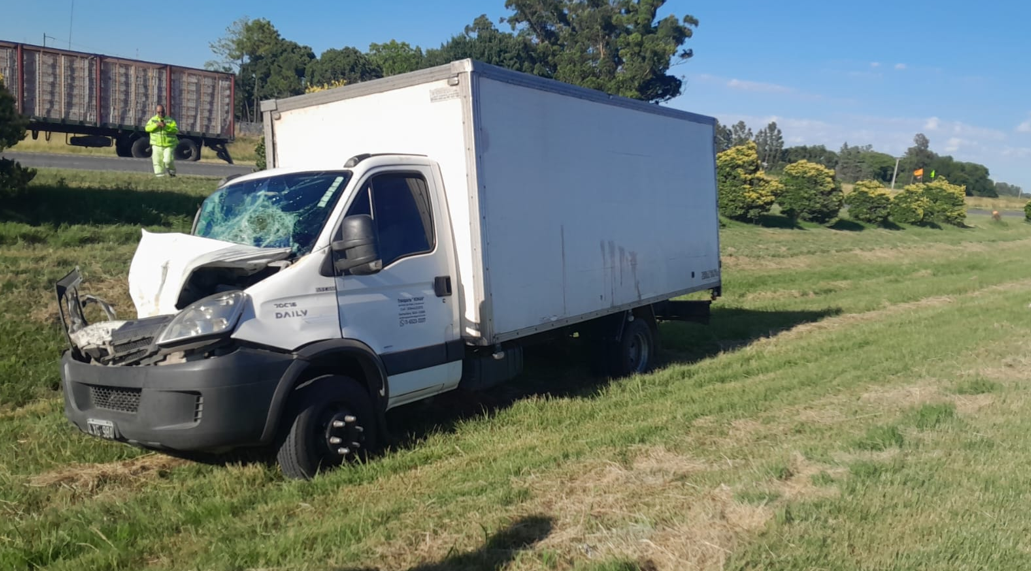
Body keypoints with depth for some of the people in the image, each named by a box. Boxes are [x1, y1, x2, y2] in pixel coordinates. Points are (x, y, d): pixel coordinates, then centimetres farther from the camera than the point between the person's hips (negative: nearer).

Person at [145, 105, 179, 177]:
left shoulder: (170, 120, 1)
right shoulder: (153, 119, 9)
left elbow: (176, 130, -12)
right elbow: (147, 128, -3)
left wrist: (166, 126, -25)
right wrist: (156, 125, -19)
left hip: (168, 145, -2)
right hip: (156, 145, 3)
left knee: (168, 160, -14)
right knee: (158, 162, 1)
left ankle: (172, 173, 13)